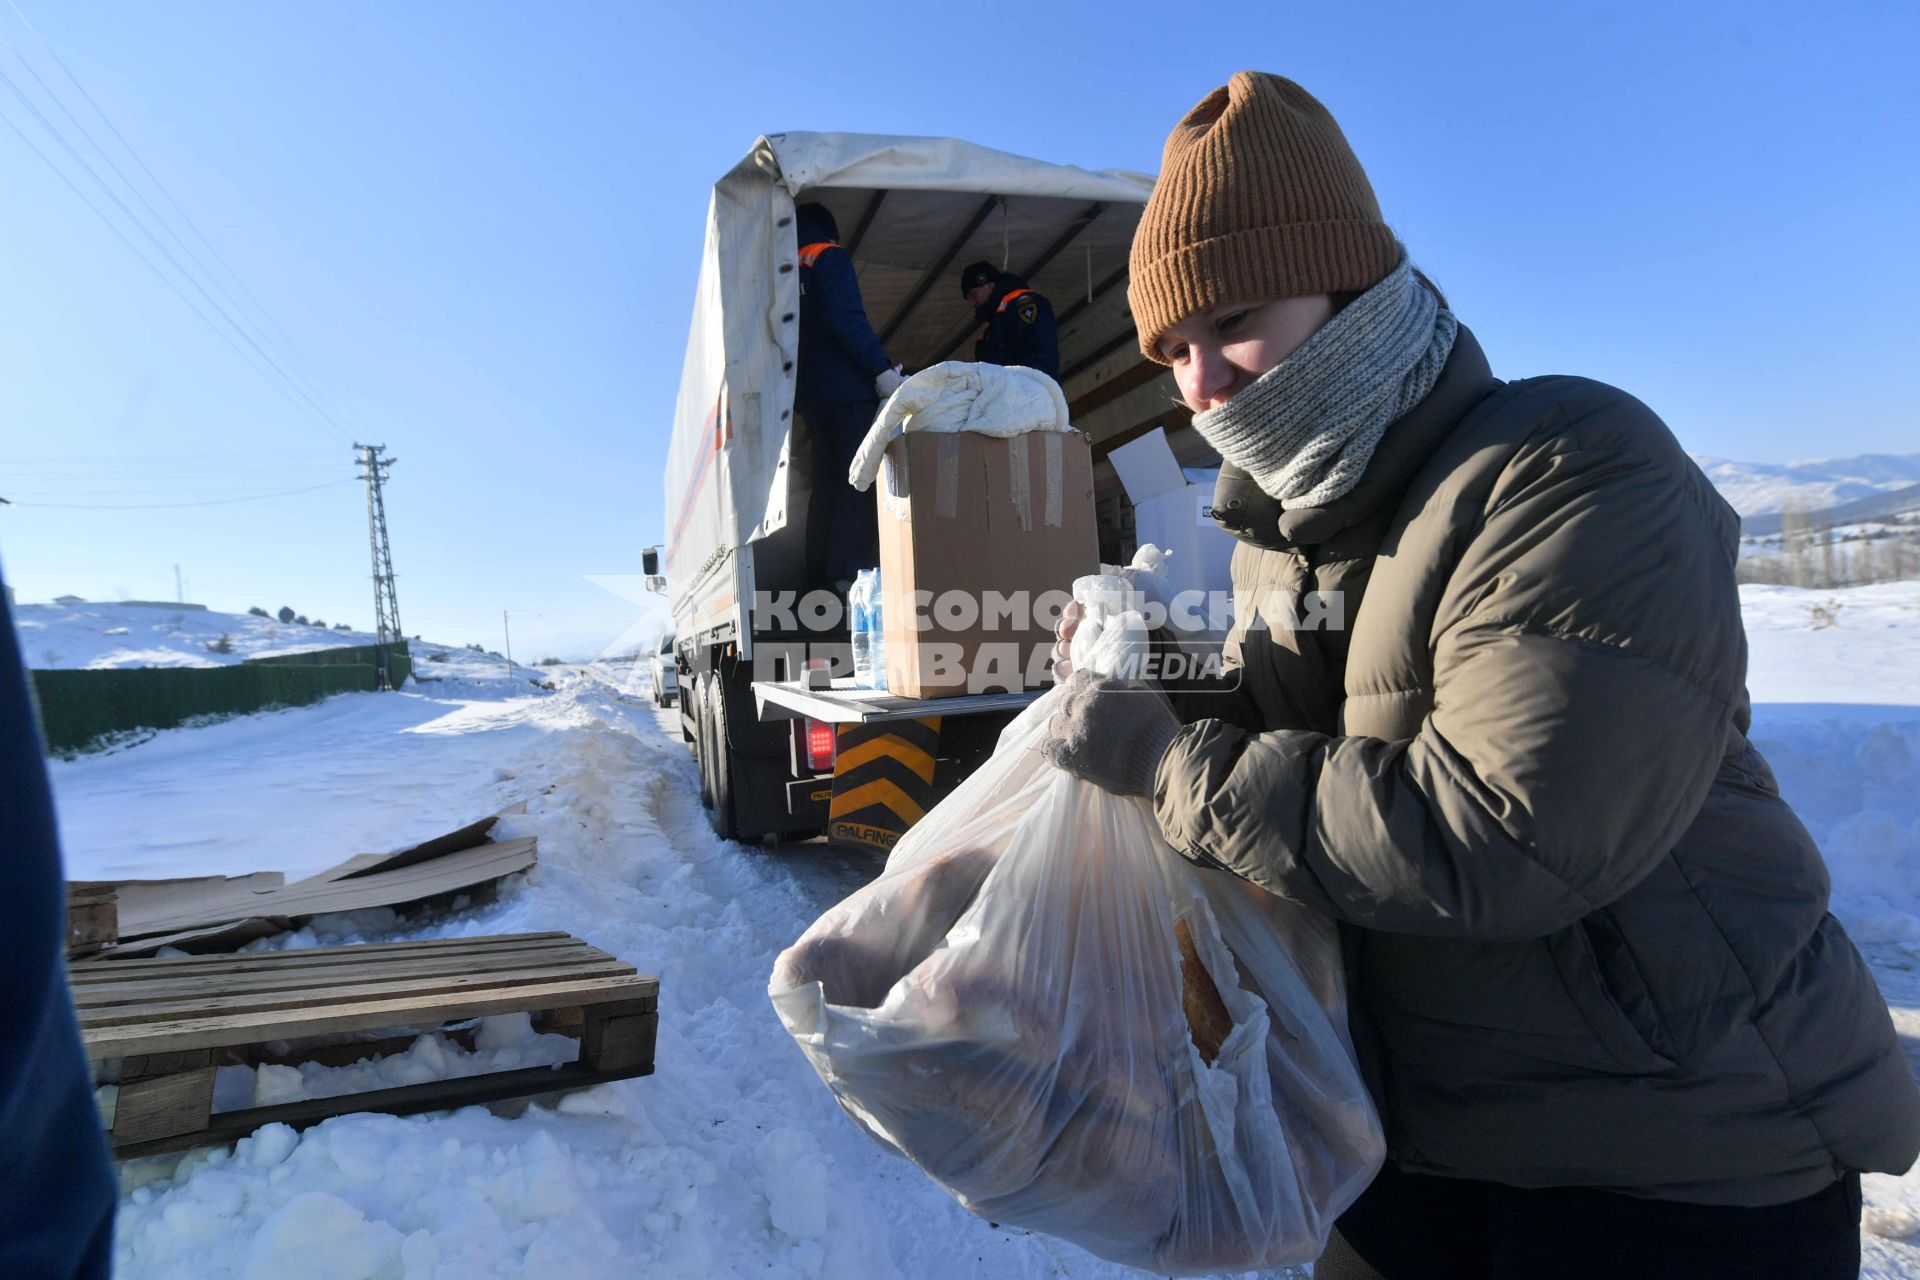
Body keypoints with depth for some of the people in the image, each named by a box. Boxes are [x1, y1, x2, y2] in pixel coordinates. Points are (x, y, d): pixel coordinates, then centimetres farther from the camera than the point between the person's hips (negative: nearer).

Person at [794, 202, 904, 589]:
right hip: (848, 388, -8)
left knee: (826, 481, 10)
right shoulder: (829, 258, -1)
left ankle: (820, 571, 9)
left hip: (811, 393, 8)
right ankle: (849, 570, -20)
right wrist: (881, 369, -18)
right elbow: (846, 320, -15)